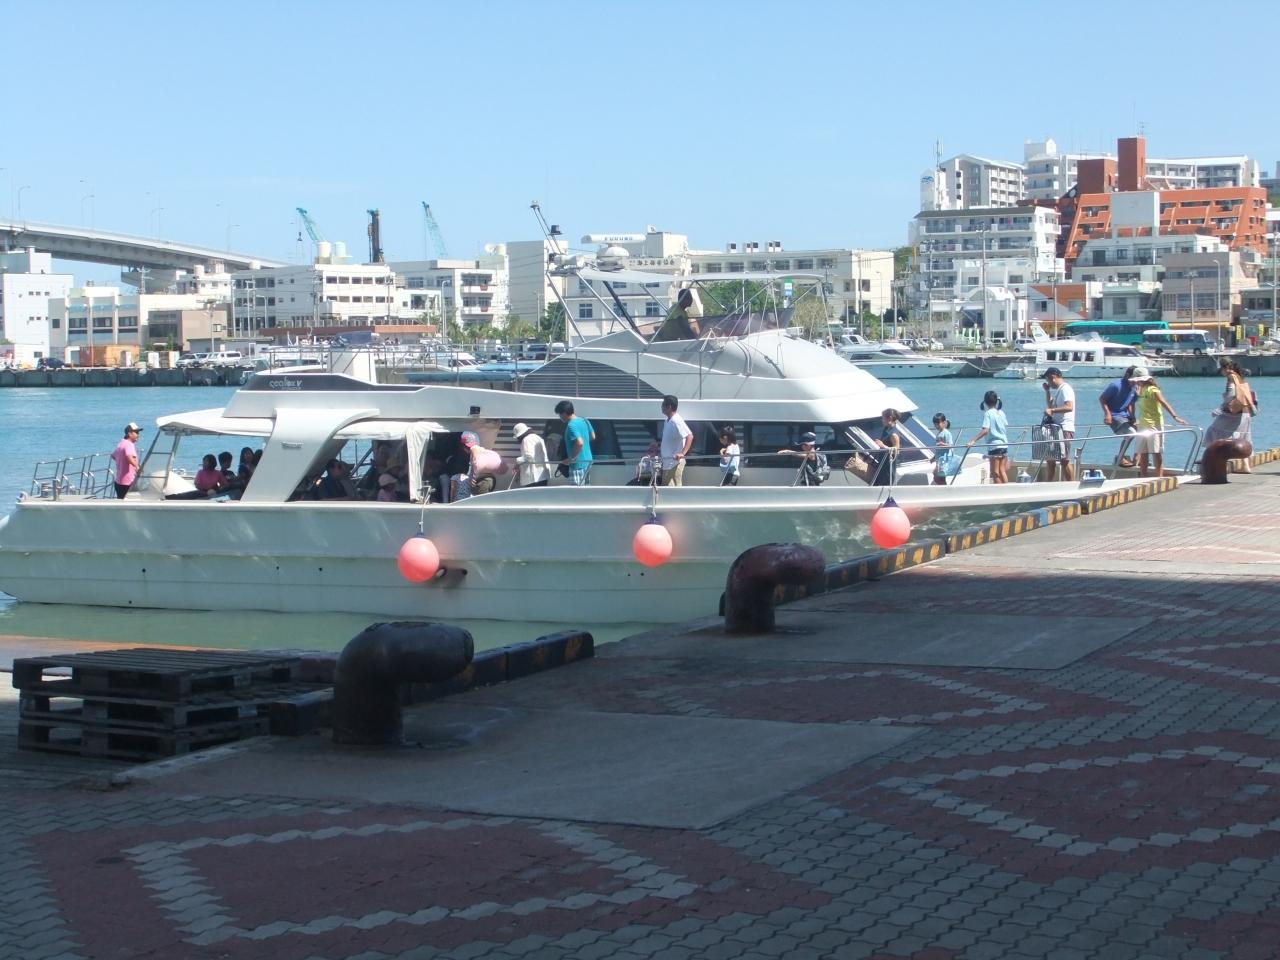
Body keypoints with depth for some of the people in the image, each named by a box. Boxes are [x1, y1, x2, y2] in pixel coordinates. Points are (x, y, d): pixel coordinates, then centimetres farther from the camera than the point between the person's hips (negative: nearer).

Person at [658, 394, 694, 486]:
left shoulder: (676, 421, -17)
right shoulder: (668, 421, 13)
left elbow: (690, 436, -26)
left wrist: (682, 453, -34)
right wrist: (658, 451, 29)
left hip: (675, 462, -10)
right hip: (667, 463, 10)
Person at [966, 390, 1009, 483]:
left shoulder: (988, 413, -11)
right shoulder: (1001, 413, 9)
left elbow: (985, 430, -22)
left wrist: (973, 440, -28)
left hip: (994, 445, -7)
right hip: (1004, 444, 7)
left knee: (995, 472, 0)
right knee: (1002, 471, 14)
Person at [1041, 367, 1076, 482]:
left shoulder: (1065, 389, -12)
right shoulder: (1057, 390, 18)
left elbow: (1069, 407, -25)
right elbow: (1050, 406, 25)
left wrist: (1052, 411, -30)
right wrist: (1047, 391, 17)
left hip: (1065, 429, -10)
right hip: (1055, 429, 10)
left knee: (1064, 460, -11)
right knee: (1050, 459, 14)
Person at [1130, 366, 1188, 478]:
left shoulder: (1153, 390, -12)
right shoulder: (1141, 390, 12)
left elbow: (1164, 403, -23)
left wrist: (1175, 416, -32)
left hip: (1154, 426, -8)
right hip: (1143, 426, 8)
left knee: (1156, 454, -7)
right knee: (1142, 455, 9)